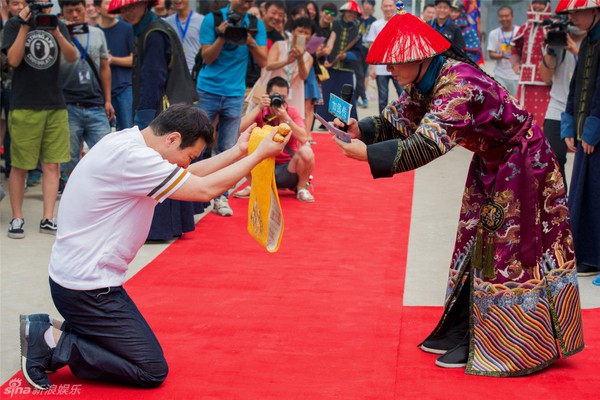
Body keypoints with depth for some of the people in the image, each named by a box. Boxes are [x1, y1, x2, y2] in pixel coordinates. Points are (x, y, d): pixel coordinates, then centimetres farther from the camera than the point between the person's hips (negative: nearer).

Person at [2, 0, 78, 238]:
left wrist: (56, 33, -17)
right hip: (24, 106, -3)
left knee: (52, 165, 2)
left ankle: (48, 219, 7)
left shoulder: (58, 25, 11)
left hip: (56, 106, 3)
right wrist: (24, 26, -14)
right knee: (19, 166, 3)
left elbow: (72, 57, -2)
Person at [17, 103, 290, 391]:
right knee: (151, 371, -4)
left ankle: (52, 330, 11)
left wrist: (238, 151, 11)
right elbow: (205, 189, -20)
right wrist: (259, 154, -10)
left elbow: (189, 176, 16)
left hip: (79, 277, 10)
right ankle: (53, 343, -4)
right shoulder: (130, 157, -24)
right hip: (87, 289, -10)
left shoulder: (128, 141, 6)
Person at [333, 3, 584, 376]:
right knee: (476, 244, 12)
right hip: (492, 163, 9)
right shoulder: (427, 82, -5)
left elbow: (427, 144, -43)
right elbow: (398, 120, 2)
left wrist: (366, 154, -45)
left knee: (506, 254, -2)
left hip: (521, 161, -9)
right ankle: (461, 330, 20)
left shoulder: (458, 84, -34)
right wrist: (360, 129, -16)